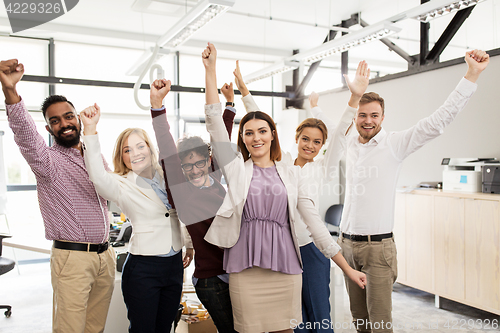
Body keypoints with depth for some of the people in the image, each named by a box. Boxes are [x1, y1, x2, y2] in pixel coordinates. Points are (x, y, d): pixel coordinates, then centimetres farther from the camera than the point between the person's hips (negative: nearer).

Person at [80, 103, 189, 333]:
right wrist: (90, 129, -39)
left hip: (174, 264, 5)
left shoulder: (166, 176, 5)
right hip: (142, 268, -5)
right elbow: (97, 176, -30)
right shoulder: (122, 185, -10)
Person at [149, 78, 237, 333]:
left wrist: (230, 103, 15)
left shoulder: (216, 181, 4)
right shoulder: (179, 190, -9)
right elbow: (167, 153, -19)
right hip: (211, 280, -5)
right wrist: (157, 105, -27)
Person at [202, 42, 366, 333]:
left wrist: (348, 269, 5)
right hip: (245, 270, 0)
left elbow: (315, 221, 6)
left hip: (285, 269, 1)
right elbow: (214, 121, -2)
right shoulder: (236, 168, 5)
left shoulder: (291, 173, 7)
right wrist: (210, 69, -4)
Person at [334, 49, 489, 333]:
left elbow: (440, 120, -10)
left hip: (378, 246, -4)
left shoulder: (395, 144, -5)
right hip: (347, 243, 4)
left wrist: (472, 74, -13)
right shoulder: (347, 144, 8)